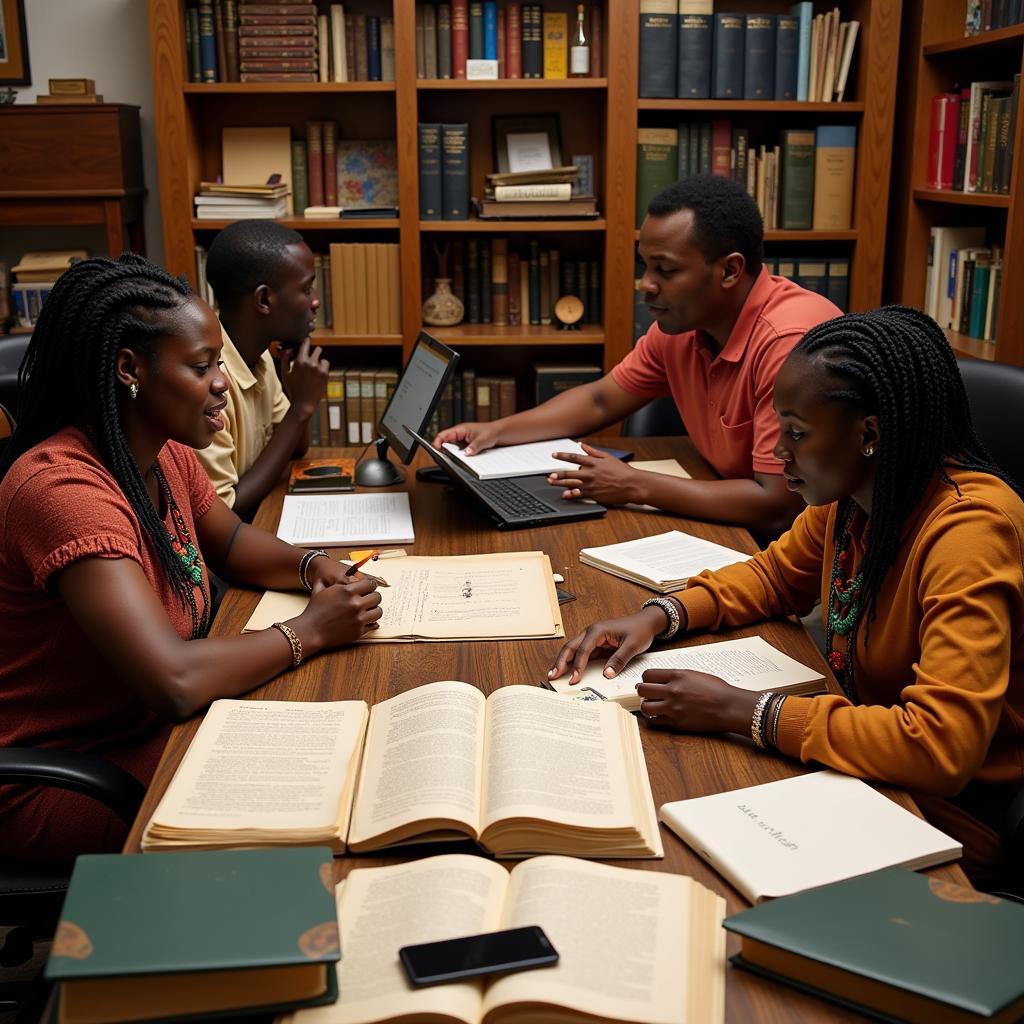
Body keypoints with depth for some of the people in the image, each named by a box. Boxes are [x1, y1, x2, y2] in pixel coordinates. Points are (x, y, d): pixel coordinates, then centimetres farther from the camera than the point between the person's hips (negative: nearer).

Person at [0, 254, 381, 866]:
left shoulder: (166, 454, -2)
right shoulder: (62, 488, -30)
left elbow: (231, 540, 17)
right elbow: (175, 680, -39)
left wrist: (313, 568, -6)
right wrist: (310, 630, -23)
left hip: (149, 726, 8)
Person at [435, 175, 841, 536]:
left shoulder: (790, 341, -28)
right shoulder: (677, 325, -2)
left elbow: (778, 507, -29)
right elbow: (601, 401, 14)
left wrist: (635, 486, -23)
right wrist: (496, 430, 1)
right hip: (738, 525, 7)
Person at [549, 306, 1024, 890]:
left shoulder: (970, 529, -28)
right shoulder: (850, 495, -5)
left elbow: (941, 747, -34)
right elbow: (778, 574, 14)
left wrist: (742, 712, -30)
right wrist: (658, 616, -4)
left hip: (946, 811, -7)